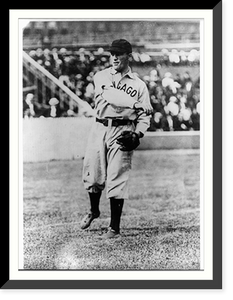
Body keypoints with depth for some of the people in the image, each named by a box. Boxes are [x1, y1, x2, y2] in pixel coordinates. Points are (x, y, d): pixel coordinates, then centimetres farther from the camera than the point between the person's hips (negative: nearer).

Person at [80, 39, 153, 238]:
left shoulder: (139, 85, 9)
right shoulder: (101, 76, 10)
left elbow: (144, 116, 6)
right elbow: (110, 95, -11)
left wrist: (137, 135, -12)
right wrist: (136, 104, -19)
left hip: (123, 131, -2)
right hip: (100, 127, 2)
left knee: (117, 179, -7)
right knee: (92, 174, 4)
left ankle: (115, 227, 1)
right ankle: (94, 211, 33)